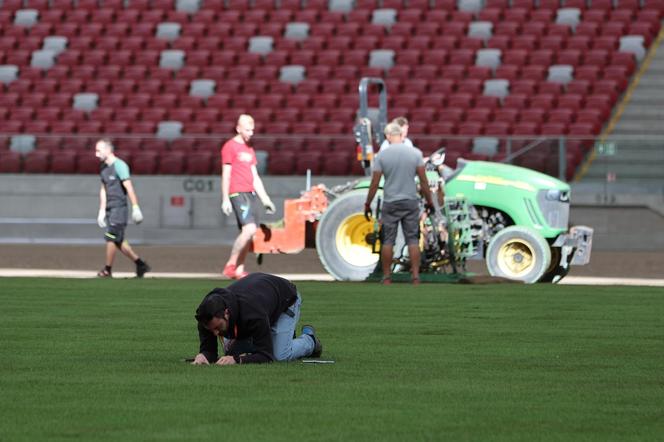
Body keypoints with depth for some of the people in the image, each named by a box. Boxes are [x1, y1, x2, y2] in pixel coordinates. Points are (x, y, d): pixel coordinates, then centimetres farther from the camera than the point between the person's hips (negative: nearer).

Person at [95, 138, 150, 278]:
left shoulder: (119, 165, -13)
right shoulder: (104, 167, 14)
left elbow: (129, 187, -18)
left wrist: (135, 208, -23)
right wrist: (102, 211, 17)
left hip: (119, 208, -9)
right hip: (110, 209, 9)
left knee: (111, 238, -7)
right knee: (118, 241, 8)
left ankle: (107, 270, 1)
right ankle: (141, 265, 16)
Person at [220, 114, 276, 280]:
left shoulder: (249, 149, 20)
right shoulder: (230, 147, -3)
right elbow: (226, 174, -6)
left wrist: (265, 199, 18)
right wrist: (225, 200, -11)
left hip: (251, 194, 8)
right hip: (238, 194, -8)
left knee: (248, 233, 2)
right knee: (249, 229, -20)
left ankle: (239, 270, 4)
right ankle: (230, 265, -14)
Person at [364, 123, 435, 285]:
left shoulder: (381, 155, -6)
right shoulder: (415, 153, -3)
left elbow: (374, 184, -4)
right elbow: (424, 181, -1)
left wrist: (367, 204, 6)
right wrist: (429, 201, 10)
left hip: (390, 204, -1)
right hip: (411, 202, 1)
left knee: (388, 241, 7)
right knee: (412, 240, 5)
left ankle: (387, 277, 10)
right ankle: (415, 277, 0)